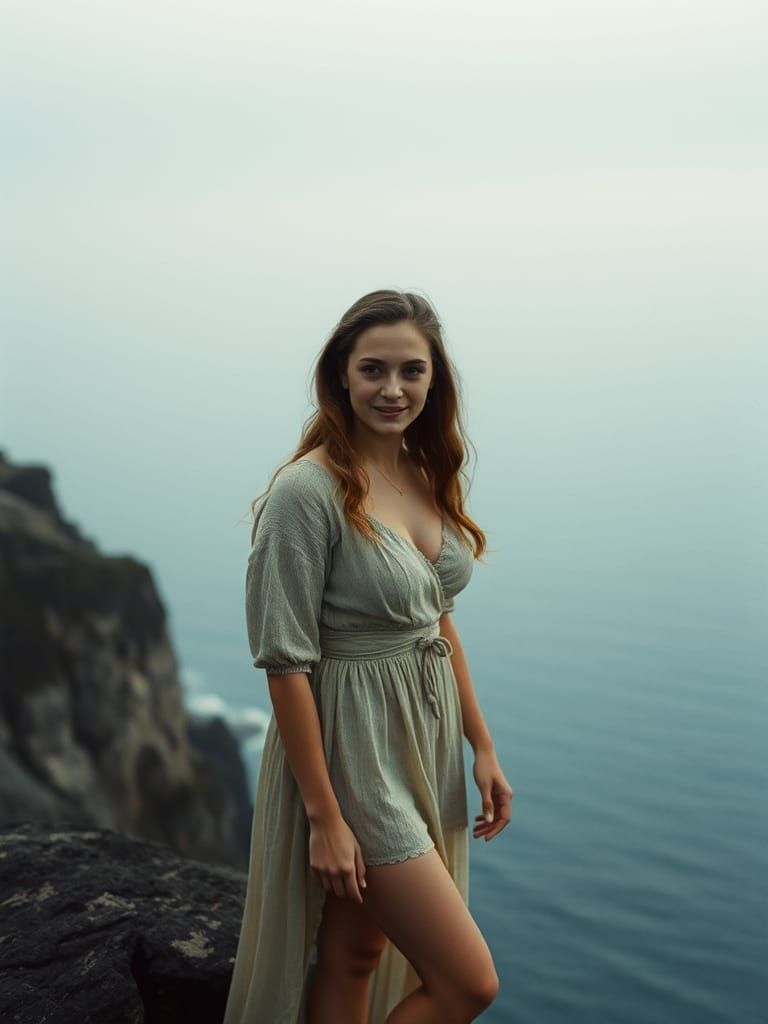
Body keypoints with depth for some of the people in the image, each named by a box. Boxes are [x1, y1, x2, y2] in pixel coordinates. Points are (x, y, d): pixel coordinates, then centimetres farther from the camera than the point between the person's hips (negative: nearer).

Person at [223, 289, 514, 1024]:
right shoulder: (308, 490, -19)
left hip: (426, 735, 7)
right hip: (353, 746, -7)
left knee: (360, 954, 18)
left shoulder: (426, 475, 5)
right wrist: (324, 816, -17)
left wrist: (483, 747, 12)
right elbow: (286, 662, -19)